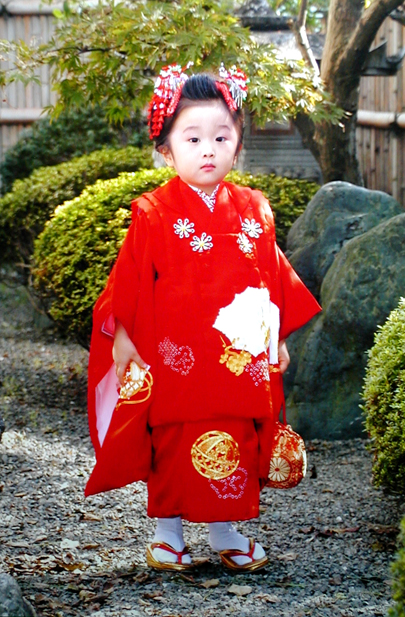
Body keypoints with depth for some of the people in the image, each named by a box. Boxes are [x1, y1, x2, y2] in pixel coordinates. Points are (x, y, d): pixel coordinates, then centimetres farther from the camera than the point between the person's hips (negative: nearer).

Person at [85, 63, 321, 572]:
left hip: (241, 361, 3)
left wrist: (278, 339, 13)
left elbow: (273, 277, 12)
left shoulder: (253, 211, 6)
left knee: (234, 447, 7)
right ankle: (167, 533, 20)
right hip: (173, 359, -3)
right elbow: (131, 282, -2)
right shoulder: (154, 214, -5)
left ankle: (225, 530, 23)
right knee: (173, 450, 3)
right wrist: (124, 341, -4)